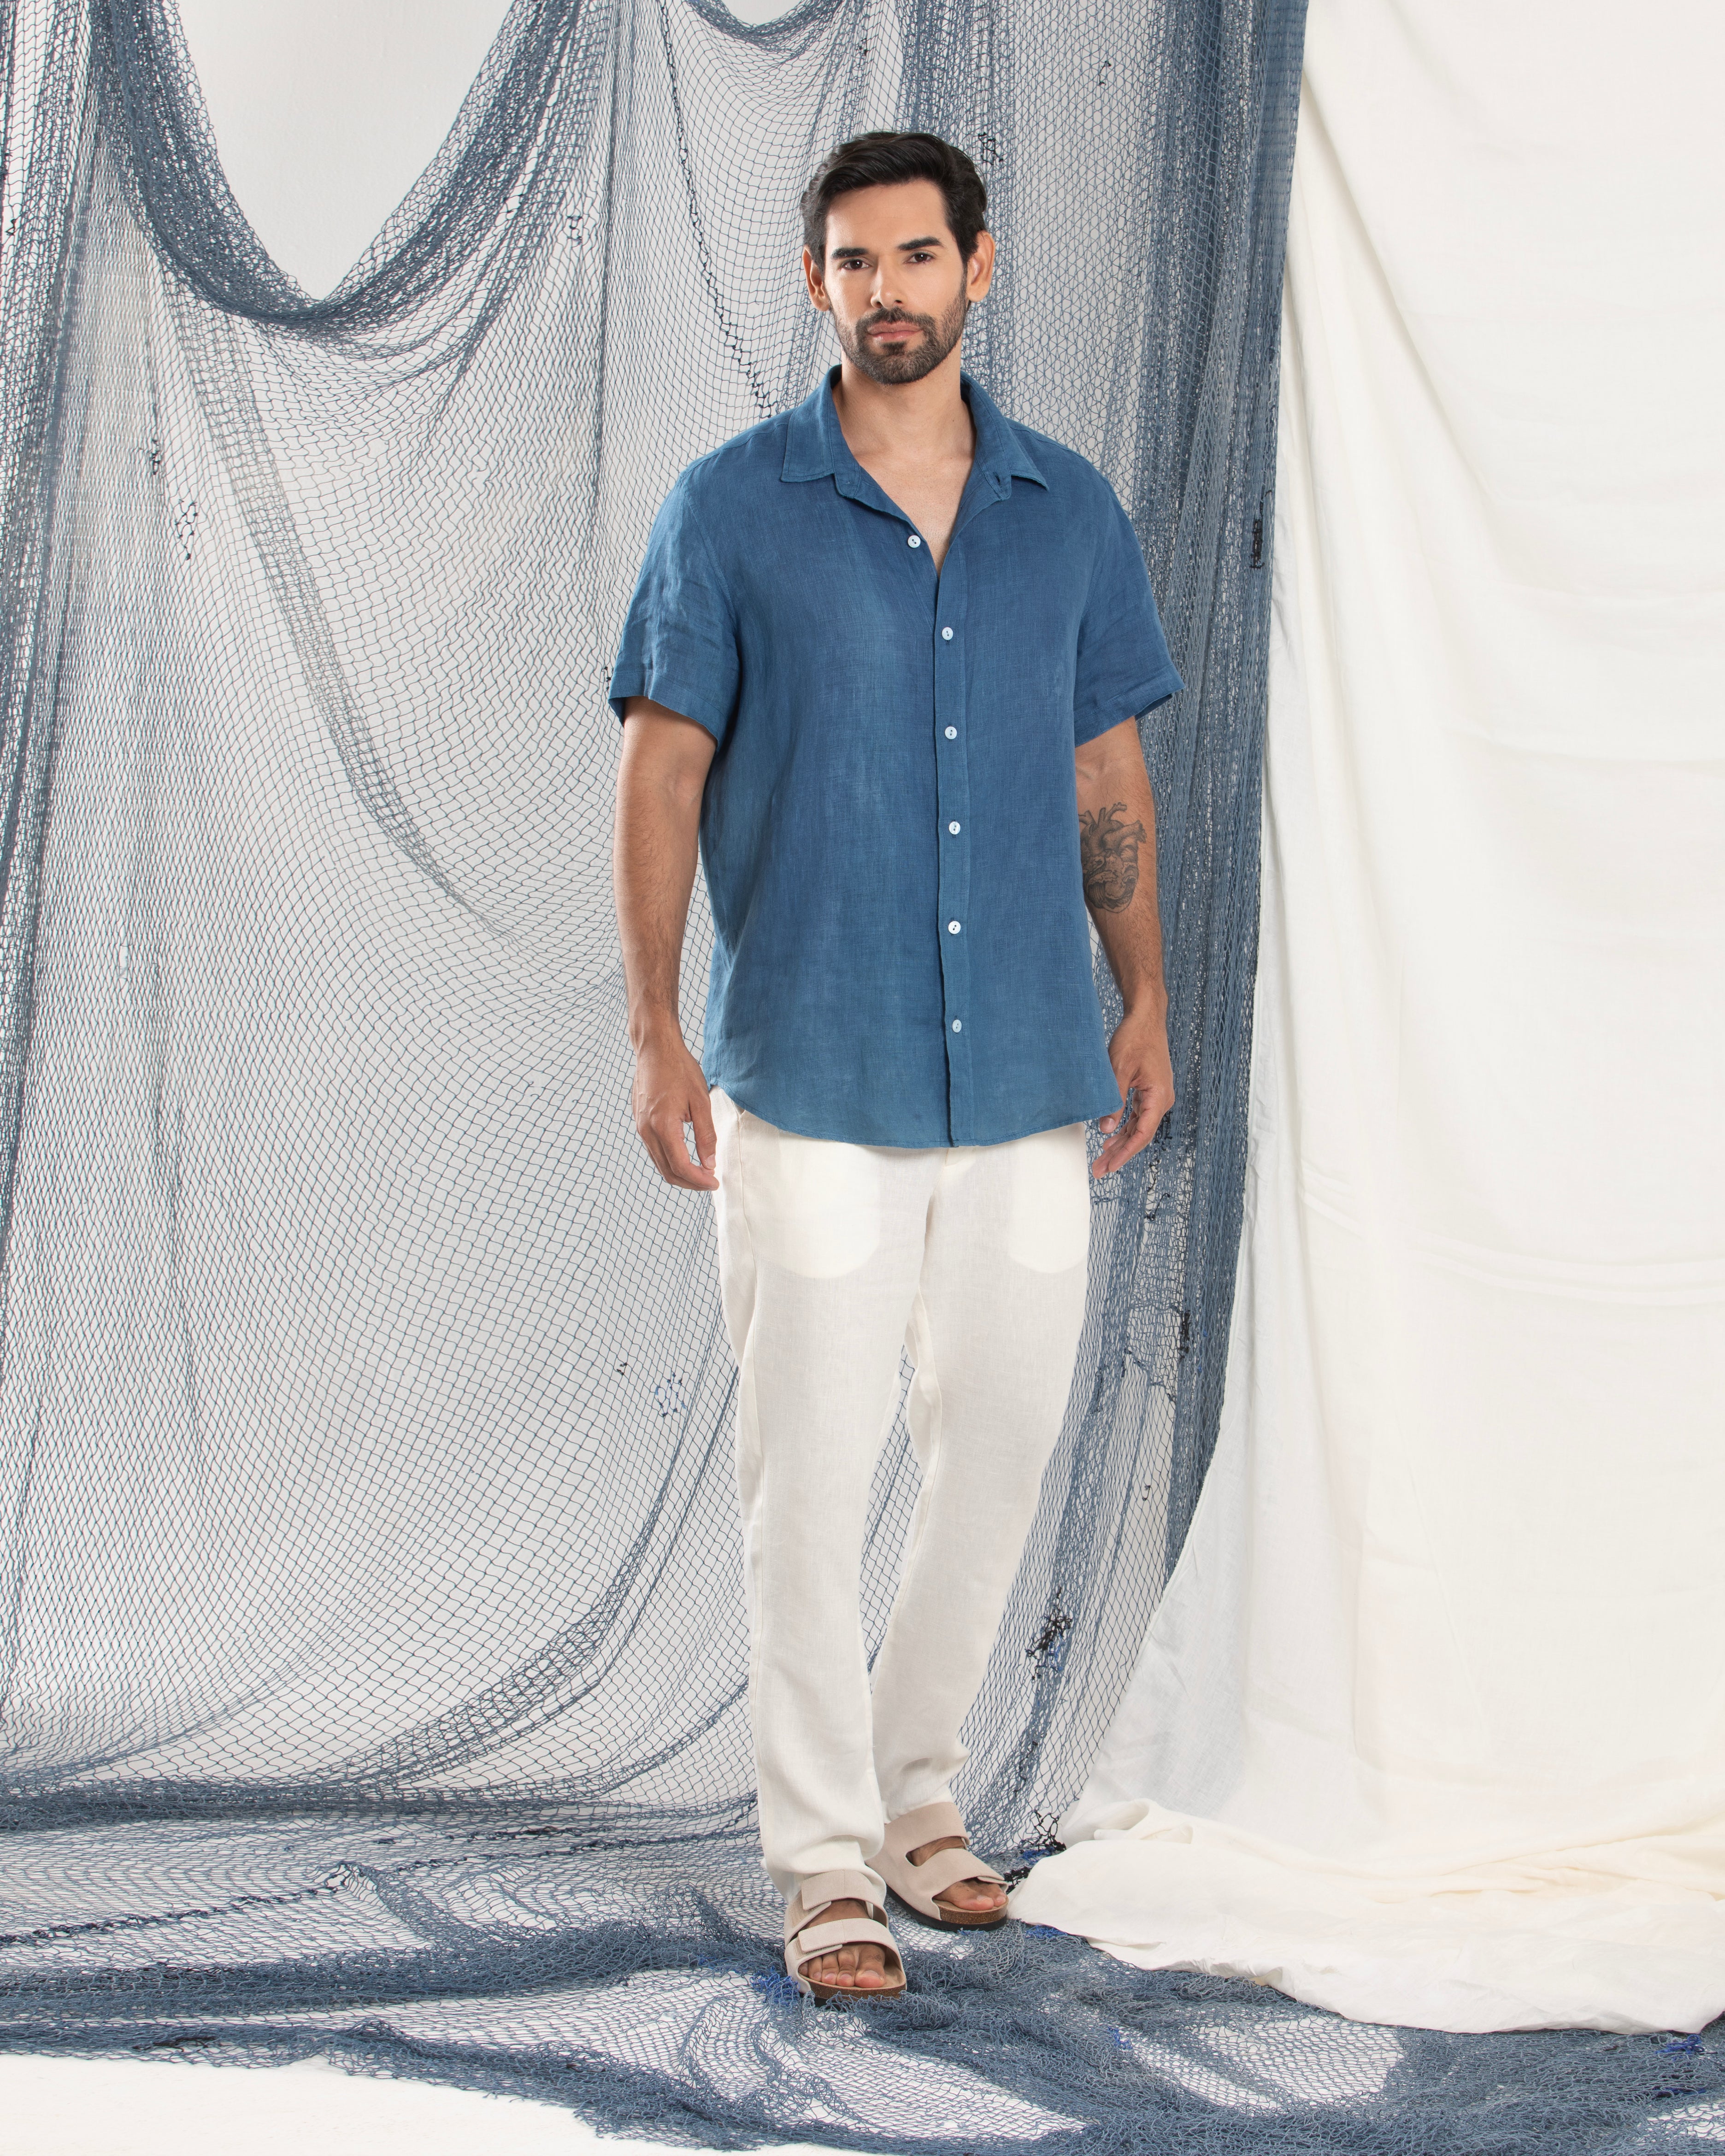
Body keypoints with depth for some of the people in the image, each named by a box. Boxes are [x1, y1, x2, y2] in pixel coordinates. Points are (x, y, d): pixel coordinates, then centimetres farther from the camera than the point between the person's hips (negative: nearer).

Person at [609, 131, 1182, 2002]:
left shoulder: (1072, 513, 8)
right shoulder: (731, 510, -2)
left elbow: (1109, 778, 14)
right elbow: (661, 775, -1)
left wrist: (1149, 1005, 9)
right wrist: (653, 1033, -7)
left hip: (1030, 1073, 4)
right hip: (811, 1070, -3)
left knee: (1002, 1437, 11)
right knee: (812, 1465, -1)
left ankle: (916, 1780, 29)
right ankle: (823, 1858, 9)